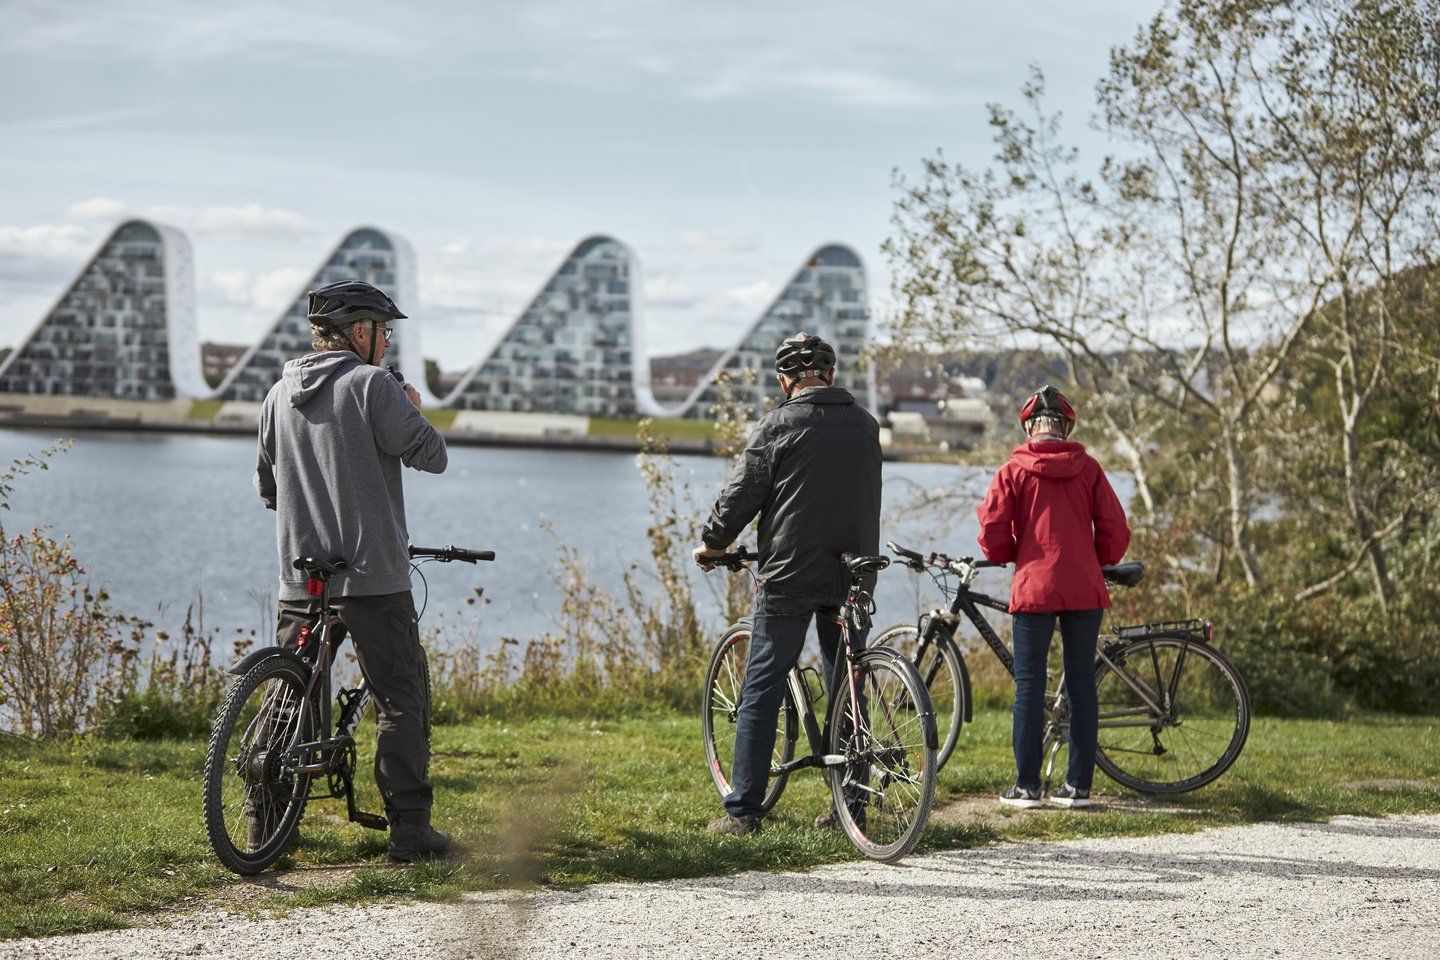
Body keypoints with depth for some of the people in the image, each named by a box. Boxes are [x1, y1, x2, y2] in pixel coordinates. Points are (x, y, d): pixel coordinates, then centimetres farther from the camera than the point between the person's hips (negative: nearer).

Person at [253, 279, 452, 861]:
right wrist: (412, 413, 8)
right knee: (402, 701, 0)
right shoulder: (371, 385, -8)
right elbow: (431, 455, -10)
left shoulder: (279, 394, 12)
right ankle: (409, 828, -4)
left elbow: (266, 487, 19)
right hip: (373, 574, -6)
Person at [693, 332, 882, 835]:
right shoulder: (866, 425, 9)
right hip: (852, 577, 4)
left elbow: (741, 495, -4)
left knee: (762, 690, 0)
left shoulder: (779, 425, -7)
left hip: (789, 576, -4)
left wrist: (711, 544, 11)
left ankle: (742, 810, -3)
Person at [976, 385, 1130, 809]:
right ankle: (1078, 786, 9)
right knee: (1082, 684, 8)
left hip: (1034, 587, -2)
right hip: (1085, 590, 2)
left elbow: (992, 529, -6)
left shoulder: (1014, 470, -1)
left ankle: (1027, 786, 4)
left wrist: (1008, 556, 15)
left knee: (1030, 686, 4)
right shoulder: (1088, 468, 4)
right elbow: (1115, 530, 2)